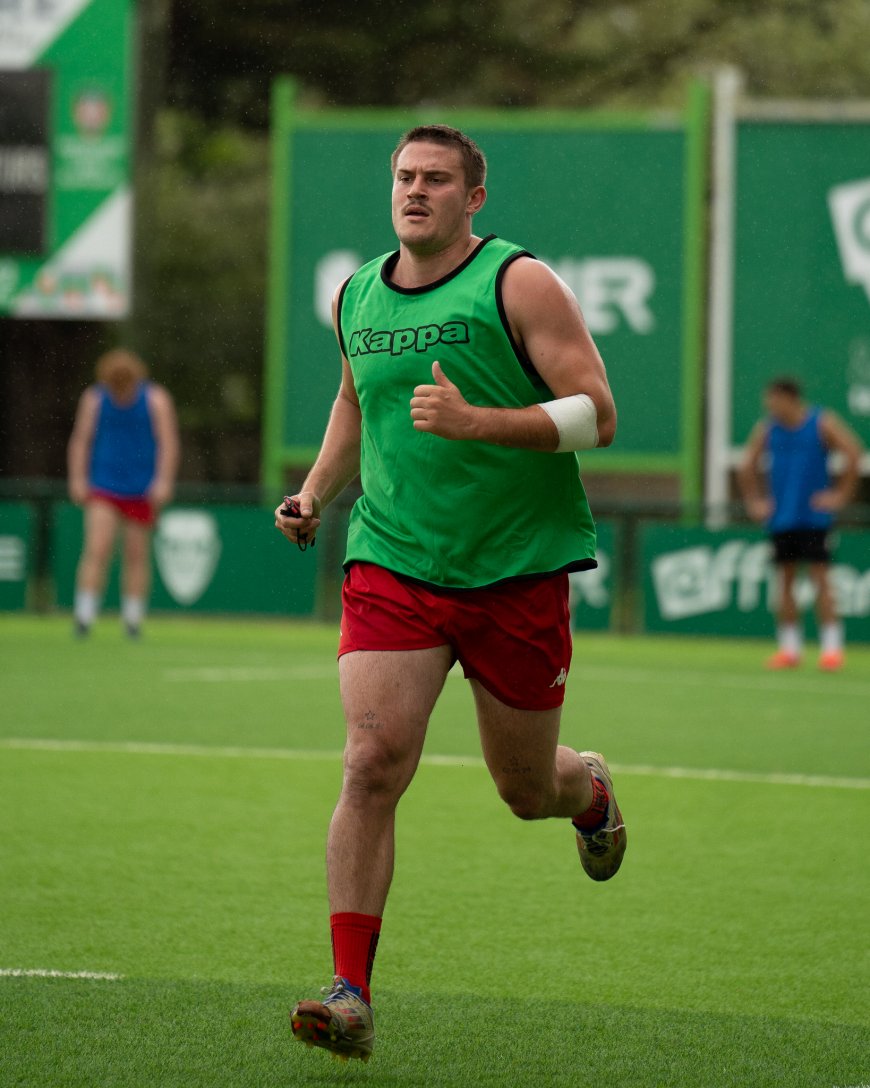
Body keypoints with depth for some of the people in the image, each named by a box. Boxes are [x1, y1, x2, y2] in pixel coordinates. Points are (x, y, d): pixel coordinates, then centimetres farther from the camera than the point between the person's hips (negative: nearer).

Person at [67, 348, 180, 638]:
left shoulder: (156, 400, -3)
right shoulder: (93, 399, 1)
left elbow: (168, 443, -5)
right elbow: (80, 441, 6)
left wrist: (163, 481, -14)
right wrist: (78, 478, -3)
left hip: (142, 492, 0)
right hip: (102, 490, 0)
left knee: (137, 554, 5)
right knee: (96, 550, -13)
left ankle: (133, 618, 15)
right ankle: (84, 615, -14)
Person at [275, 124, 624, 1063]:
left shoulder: (518, 284, -7)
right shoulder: (357, 298, 8)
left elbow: (596, 413, -13)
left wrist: (474, 421, -25)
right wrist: (315, 494, 14)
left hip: (518, 567, -2)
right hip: (391, 564, 3)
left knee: (526, 790, 10)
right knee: (372, 761, -16)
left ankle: (590, 789, 49)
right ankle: (351, 992, -15)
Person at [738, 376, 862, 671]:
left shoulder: (822, 423, -5)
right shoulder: (766, 429, 6)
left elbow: (853, 454, -7)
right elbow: (747, 467, 17)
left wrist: (840, 494, -9)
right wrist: (755, 502, 11)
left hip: (813, 516, -4)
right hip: (780, 519, 4)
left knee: (820, 577, -9)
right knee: (785, 581, 3)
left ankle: (832, 647, -7)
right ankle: (789, 648, 10)